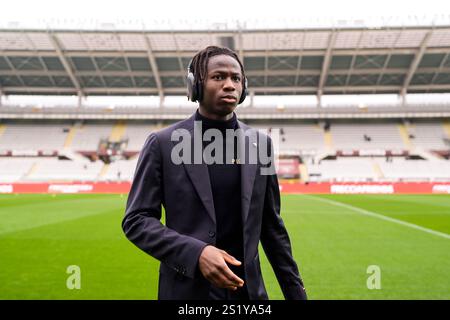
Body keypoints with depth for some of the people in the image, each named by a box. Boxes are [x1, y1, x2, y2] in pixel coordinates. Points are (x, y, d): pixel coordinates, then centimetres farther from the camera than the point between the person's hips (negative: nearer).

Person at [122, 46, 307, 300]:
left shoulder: (260, 143, 2)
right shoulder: (163, 143, -7)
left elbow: (271, 225, 7)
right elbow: (136, 219, -7)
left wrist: (296, 291, 8)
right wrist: (195, 252, -20)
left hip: (248, 288, 3)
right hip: (187, 289, -3)